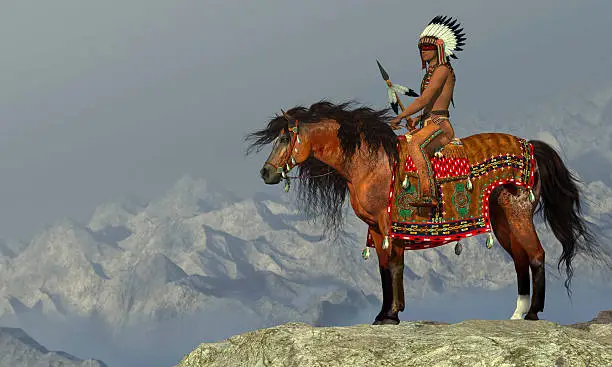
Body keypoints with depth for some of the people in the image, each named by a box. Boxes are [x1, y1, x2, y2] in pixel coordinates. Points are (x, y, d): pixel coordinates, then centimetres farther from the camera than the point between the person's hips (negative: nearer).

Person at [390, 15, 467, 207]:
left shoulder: (442, 70, -7)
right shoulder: (431, 72, 22)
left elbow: (423, 100, -15)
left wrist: (400, 117, -9)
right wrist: (417, 119, 11)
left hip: (440, 126, -11)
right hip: (429, 124, 11)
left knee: (415, 143, -37)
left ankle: (427, 195, -49)